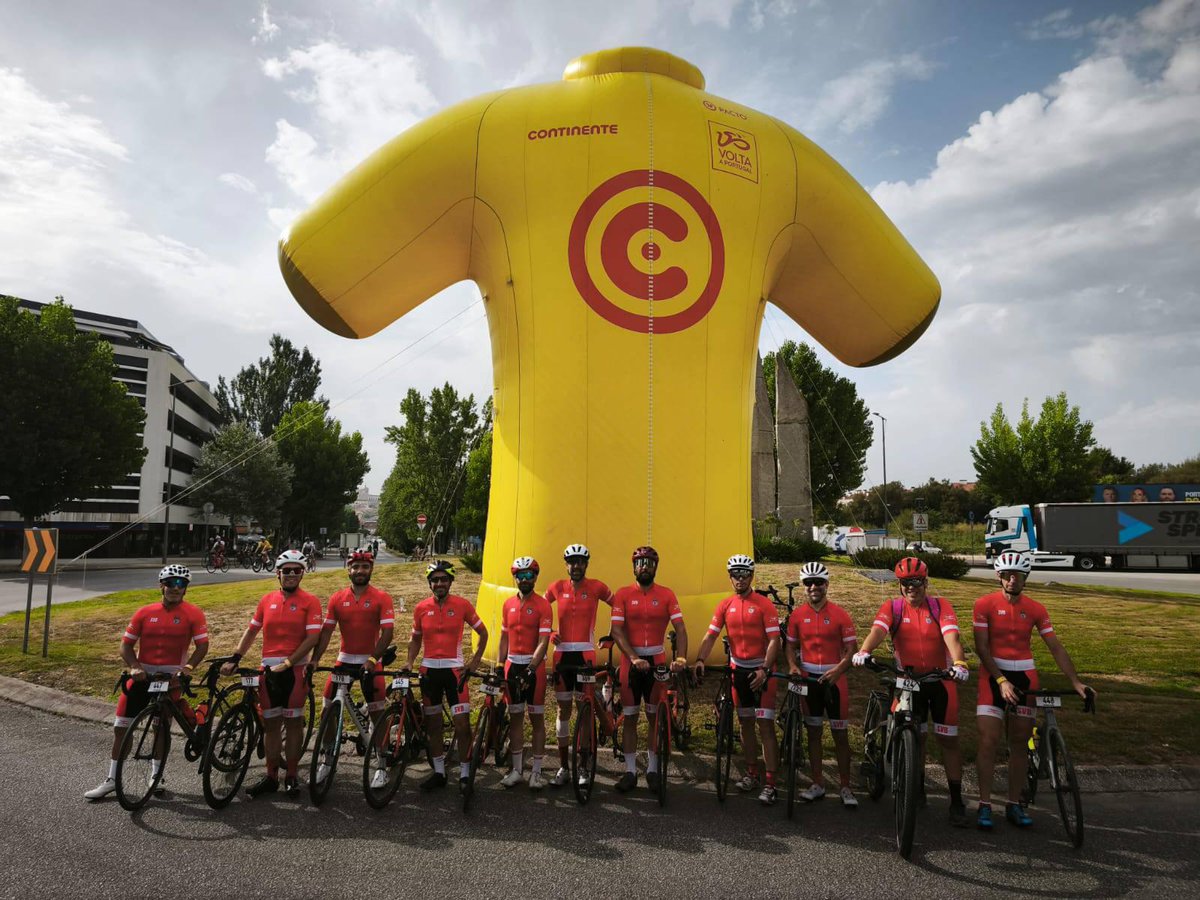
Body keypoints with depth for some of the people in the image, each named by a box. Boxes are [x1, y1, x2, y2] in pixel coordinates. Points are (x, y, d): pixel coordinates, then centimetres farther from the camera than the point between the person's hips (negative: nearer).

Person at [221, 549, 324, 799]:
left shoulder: (309, 601, -5)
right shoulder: (267, 600, 8)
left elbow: (312, 637, -11)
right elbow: (251, 631, 13)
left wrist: (287, 663, -16)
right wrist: (234, 659, 4)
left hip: (295, 669, -4)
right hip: (269, 669, 4)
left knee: (293, 722, 5)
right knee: (270, 723, 10)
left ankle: (292, 776, 17)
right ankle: (271, 776, 20)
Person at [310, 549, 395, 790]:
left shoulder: (382, 598, -7)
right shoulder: (337, 598, 1)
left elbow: (387, 632, -13)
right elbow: (326, 630, -1)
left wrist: (372, 659, -25)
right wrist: (315, 660, -12)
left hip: (370, 662, -3)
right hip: (344, 660, 3)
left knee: (377, 715, 0)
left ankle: (381, 767, 12)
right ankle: (327, 761, 23)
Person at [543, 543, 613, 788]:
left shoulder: (596, 587, -3)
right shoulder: (557, 587, 3)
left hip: (585, 654, -2)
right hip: (562, 653, 2)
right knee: (563, 709, 9)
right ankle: (563, 767, 18)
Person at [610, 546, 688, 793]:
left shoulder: (667, 595, -1)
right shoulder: (623, 594, -3)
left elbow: (680, 628, -8)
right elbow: (617, 631, -10)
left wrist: (681, 657, -24)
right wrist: (634, 658, -22)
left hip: (657, 661, 1)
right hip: (631, 660, 0)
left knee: (655, 717, 8)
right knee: (630, 717, 6)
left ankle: (652, 769, 20)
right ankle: (630, 771, 15)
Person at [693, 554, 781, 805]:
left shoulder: (764, 604, -10)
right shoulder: (725, 605, 3)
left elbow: (773, 640, -13)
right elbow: (711, 635, -1)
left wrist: (764, 669, -24)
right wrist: (700, 660, -16)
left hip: (762, 670, -4)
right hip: (738, 669, 4)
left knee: (766, 725, -5)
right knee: (746, 723, 14)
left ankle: (769, 783, -1)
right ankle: (752, 773, 27)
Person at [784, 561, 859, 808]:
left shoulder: (839, 614, -6)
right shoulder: (797, 615, 2)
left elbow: (852, 647, -5)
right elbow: (791, 645, 10)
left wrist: (838, 669, -20)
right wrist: (793, 666, -8)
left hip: (834, 679, -2)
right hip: (808, 678, 2)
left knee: (840, 734, 3)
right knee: (813, 732, 10)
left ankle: (845, 787, 14)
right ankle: (818, 783, 20)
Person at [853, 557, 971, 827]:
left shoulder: (940, 605, -6)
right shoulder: (892, 607, -5)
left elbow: (951, 635, -20)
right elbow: (878, 630, -23)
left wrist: (959, 663, -39)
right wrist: (864, 651, -43)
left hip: (941, 679, -1)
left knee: (948, 739, 2)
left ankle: (956, 801, 10)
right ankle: (917, 790, 27)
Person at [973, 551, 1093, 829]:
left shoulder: (1035, 609, 2)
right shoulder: (985, 604, -8)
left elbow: (1056, 647, 1)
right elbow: (981, 647, -10)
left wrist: (1076, 681, -10)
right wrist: (1001, 680, -18)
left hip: (1024, 676, 3)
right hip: (993, 674, -3)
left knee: (1020, 743, 7)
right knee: (989, 741, -8)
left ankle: (1014, 805, 18)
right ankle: (984, 805, 1)